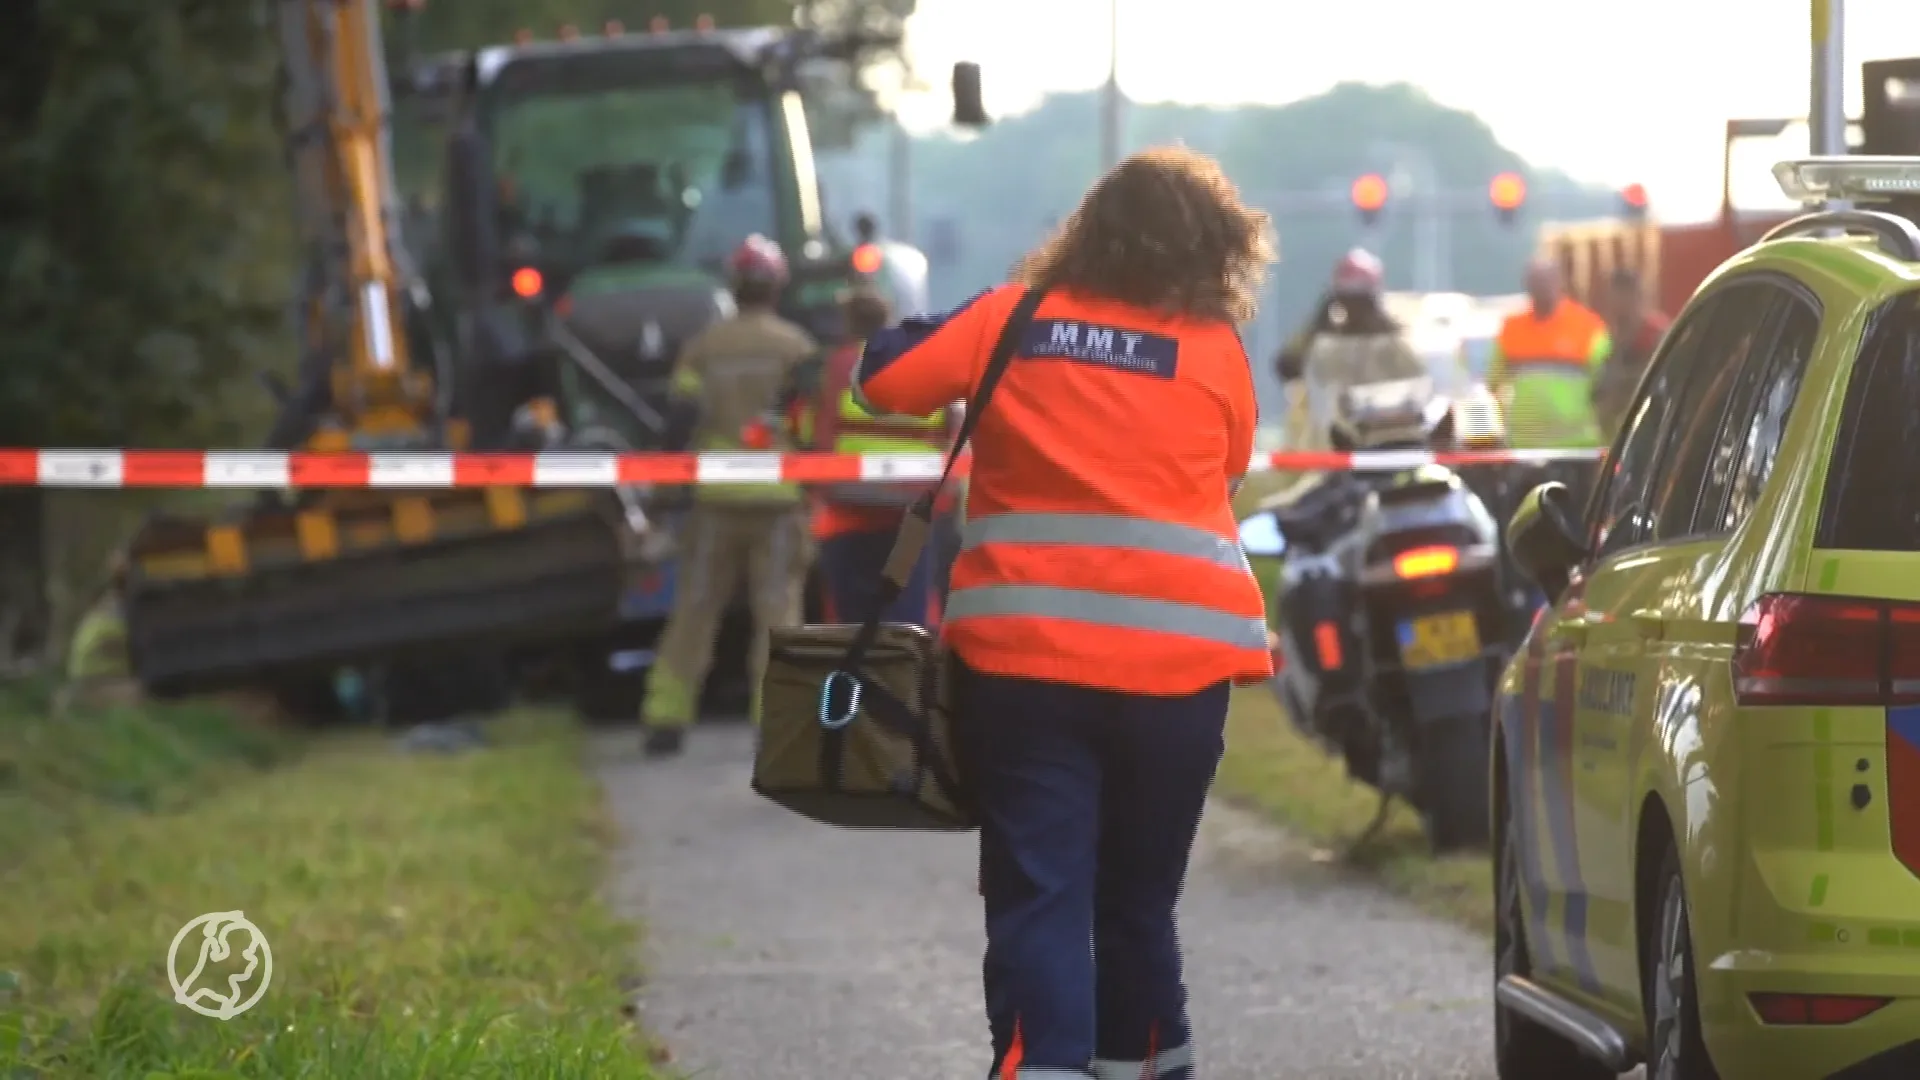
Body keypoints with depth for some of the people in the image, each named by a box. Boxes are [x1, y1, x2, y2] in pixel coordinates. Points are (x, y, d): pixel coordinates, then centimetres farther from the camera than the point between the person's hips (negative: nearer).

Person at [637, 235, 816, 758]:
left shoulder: (703, 346, 6)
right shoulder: (796, 347, -1)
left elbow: (683, 411, -4)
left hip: (716, 496, 2)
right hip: (778, 496, -2)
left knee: (694, 607, 8)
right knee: (777, 610, 1)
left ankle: (666, 718, 6)